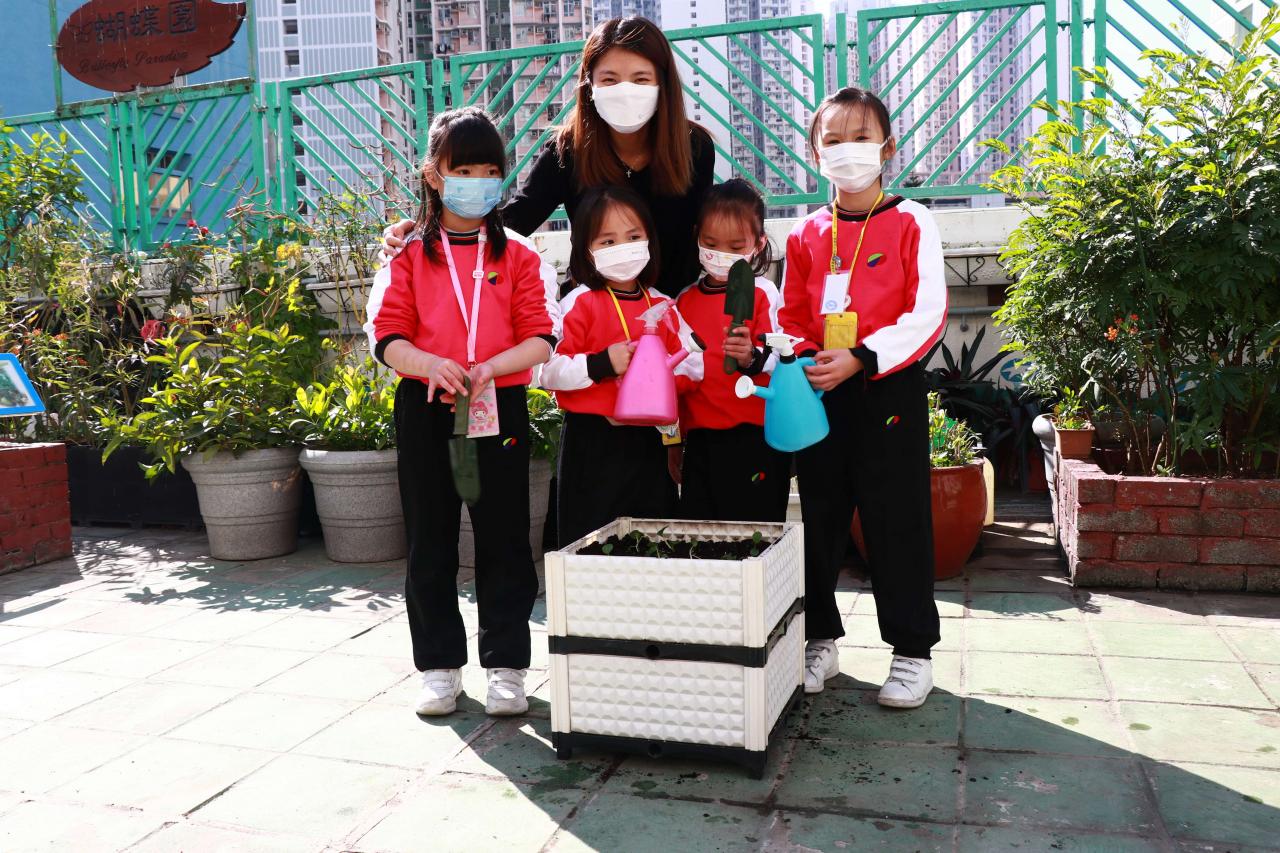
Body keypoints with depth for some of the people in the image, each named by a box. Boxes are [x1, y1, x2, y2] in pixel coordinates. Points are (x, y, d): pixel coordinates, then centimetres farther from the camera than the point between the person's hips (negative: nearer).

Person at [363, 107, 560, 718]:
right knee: (430, 541, 8)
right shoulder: (409, 255, 6)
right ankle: (439, 665, 22)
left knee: (504, 540, 4)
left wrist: (488, 367, -21)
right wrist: (431, 365, -22)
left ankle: (506, 666, 17)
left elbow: (542, 339, -3)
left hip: (500, 409, -1)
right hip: (424, 411, 1)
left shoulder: (518, 255, 5)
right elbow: (386, 337, -2)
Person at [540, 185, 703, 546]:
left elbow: (694, 365, 11)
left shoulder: (662, 306, 9)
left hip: (646, 440, 5)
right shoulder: (580, 303, -7)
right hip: (593, 443, -5)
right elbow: (549, 372, -13)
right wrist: (602, 365, -24)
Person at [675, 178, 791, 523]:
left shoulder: (762, 293, -3)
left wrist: (751, 357, -33)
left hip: (754, 434, -4)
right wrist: (675, 437, 16)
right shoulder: (685, 300, 11)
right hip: (701, 438, 4)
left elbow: (779, 358, -12)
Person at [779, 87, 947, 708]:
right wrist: (801, 359, -5)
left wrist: (860, 359, -19)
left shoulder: (910, 223, -1)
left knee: (896, 521, 1)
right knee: (819, 517, 9)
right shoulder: (806, 234, 10)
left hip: (888, 388, -4)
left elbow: (927, 313, -9)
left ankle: (913, 650, 16)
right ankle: (820, 640, 24)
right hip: (818, 394, 4)